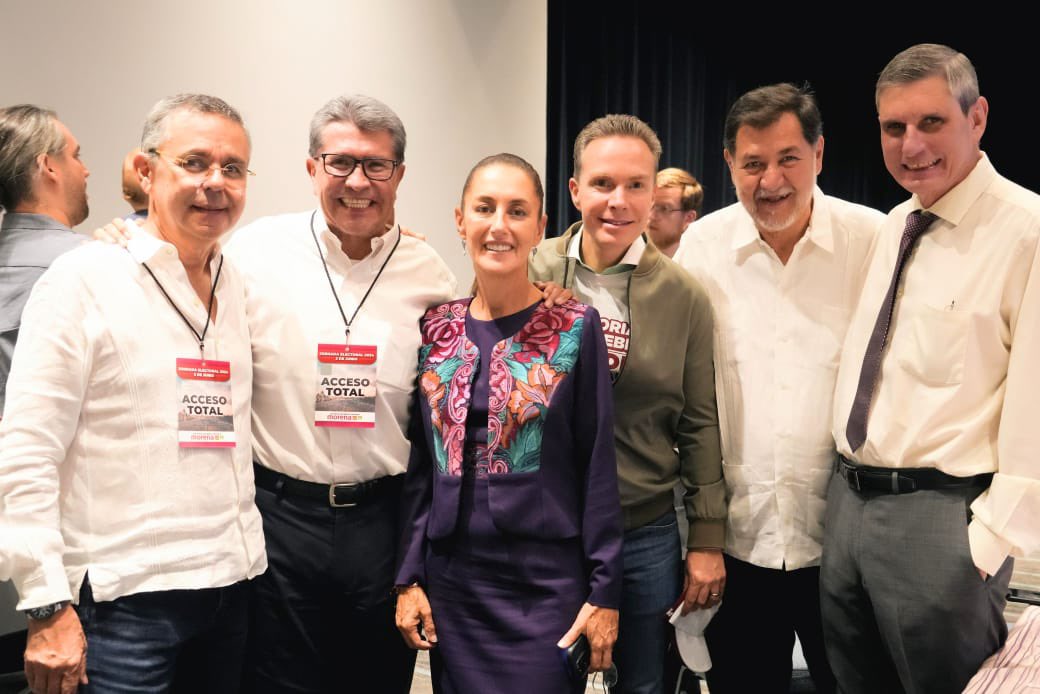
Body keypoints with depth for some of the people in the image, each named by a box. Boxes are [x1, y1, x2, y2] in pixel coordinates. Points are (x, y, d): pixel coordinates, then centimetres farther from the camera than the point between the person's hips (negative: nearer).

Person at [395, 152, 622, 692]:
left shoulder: (575, 328, -5)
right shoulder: (436, 330, 4)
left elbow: (598, 466, -6)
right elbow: (420, 466, 8)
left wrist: (605, 591, -8)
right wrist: (408, 577, 3)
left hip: (547, 586, -3)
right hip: (451, 582, 3)